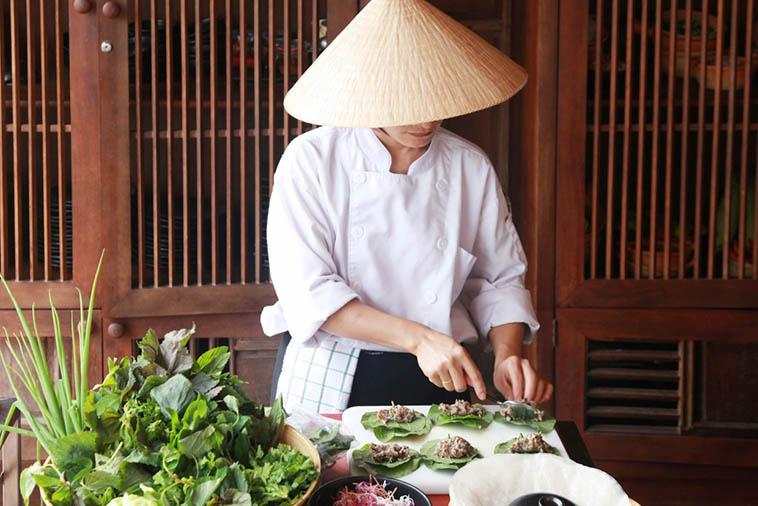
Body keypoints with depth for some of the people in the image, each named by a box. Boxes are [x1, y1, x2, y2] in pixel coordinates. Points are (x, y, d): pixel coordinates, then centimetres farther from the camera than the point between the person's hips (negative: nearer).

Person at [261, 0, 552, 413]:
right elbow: (307, 289, -15)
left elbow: (500, 279, 8)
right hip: (327, 382, -2)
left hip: (436, 379, 2)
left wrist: (507, 356, -11)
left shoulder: (472, 167, 2)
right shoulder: (311, 159, -8)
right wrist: (418, 337, -23)